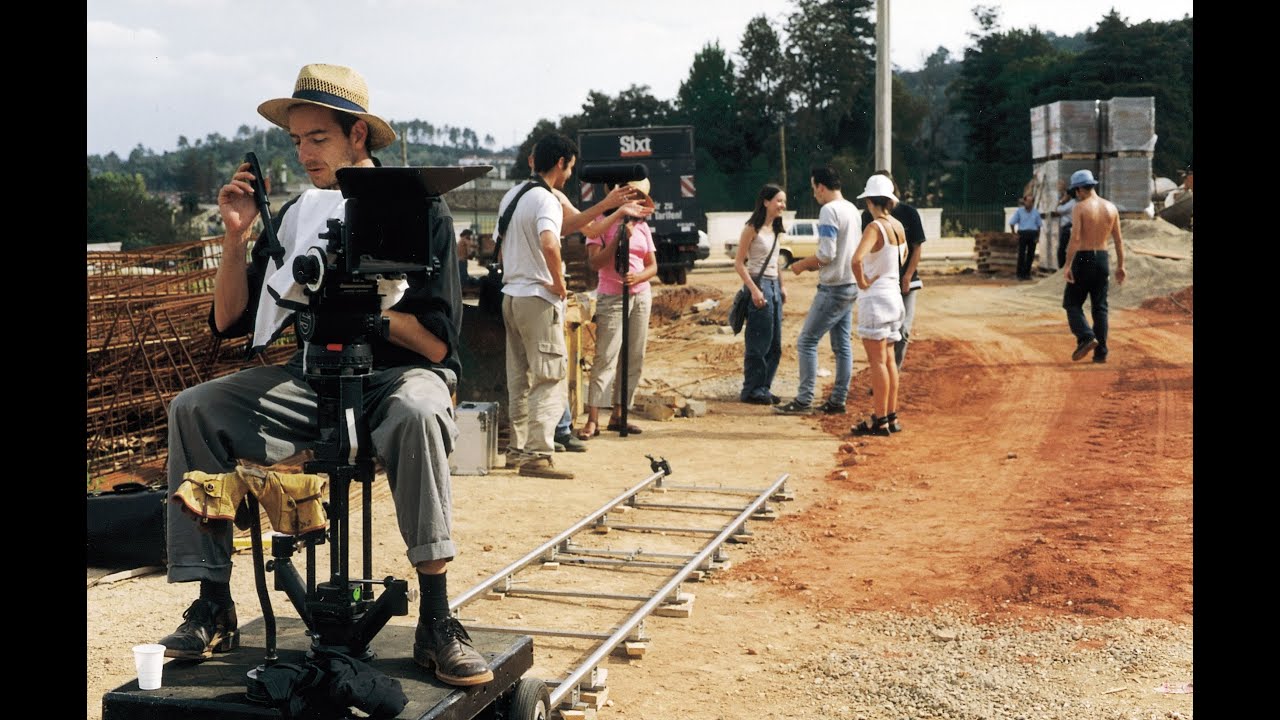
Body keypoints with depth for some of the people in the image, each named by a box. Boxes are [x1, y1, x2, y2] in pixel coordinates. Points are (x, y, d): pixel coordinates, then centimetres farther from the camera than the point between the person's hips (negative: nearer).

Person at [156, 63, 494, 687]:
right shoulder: (293, 217, 11)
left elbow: (436, 342, -9)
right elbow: (229, 323, 8)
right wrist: (237, 236, -3)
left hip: (401, 374, -4)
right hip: (311, 378, 5)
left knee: (416, 413, -40)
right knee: (194, 410, -18)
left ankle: (435, 621, -32)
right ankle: (213, 608, -14)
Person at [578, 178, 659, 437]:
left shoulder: (642, 227, 14)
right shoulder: (602, 223, -2)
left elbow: (653, 266, 10)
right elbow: (594, 262, -12)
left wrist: (638, 276, -10)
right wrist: (618, 239, -19)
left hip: (641, 296, 6)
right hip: (612, 297, -6)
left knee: (634, 359, 5)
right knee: (605, 358, -12)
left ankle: (617, 415, 12)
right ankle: (592, 420, -14)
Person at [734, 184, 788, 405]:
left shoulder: (776, 231, 13)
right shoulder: (752, 229, -10)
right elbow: (739, 263, -12)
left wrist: (781, 286, 13)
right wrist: (754, 289, -19)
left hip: (773, 286, 8)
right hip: (758, 284, -8)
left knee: (775, 344, 9)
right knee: (758, 343, -5)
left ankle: (764, 387, 17)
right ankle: (752, 390, 3)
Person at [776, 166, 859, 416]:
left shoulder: (829, 211, -16)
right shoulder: (852, 209, 12)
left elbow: (826, 254, -21)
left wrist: (802, 264, -6)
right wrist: (813, 264, 16)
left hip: (833, 289, -9)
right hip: (851, 285, 9)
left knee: (806, 342, -4)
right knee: (842, 345, 11)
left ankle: (804, 400, -3)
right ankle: (838, 400, 15)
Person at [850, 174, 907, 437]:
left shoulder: (874, 227, -17)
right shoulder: (898, 226, 8)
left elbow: (857, 259, -33)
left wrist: (862, 283, -18)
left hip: (875, 296, -8)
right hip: (894, 293, 8)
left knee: (877, 360, -4)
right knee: (888, 359, 14)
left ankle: (879, 420, -1)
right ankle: (892, 416, 19)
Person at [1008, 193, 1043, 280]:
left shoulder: (1036, 212, 12)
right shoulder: (1019, 211, 4)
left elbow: (1039, 225, 15)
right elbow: (1012, 223, 6)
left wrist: (1038, 236, 6)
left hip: (1033, 234, 3)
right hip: (1022, 233, -3)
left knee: (1030, 254, 3)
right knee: (1021, 254, -5)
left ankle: (1027, 273, 11)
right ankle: (1020, 274, -1)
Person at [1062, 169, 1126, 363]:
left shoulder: (1079, 208, -10)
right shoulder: (1111, 207, 5)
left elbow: (1075, 238, -19)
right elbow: (1119, 240, 7)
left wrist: (1067, 265, -17)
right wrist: (1120, 266, 12)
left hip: (1083, 259, -5)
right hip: (1102, 259, 5)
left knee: (1072, 303, 7)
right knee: (1100, 307, 9)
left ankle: (1086, 337, -14)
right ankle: (1101, 352, 6)